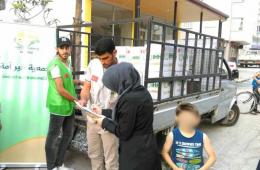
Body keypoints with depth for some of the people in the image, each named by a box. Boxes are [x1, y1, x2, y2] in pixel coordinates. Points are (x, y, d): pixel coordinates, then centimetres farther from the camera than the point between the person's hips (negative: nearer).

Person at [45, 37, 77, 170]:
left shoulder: (67, 62, 10)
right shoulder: (55, 65, -18)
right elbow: (61, 89, -20)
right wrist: (76, 100, -11)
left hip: (69, 106, 9)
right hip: (58, 107, -9)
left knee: (68, 135, 18)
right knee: (53, 137, 6)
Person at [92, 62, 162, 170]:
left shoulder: (129, 98, -27)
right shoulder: (142, 91, 1)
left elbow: (123, 132, -20)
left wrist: (105, 122, -6)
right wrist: (103, 112, 18)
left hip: (135, 154, -8)